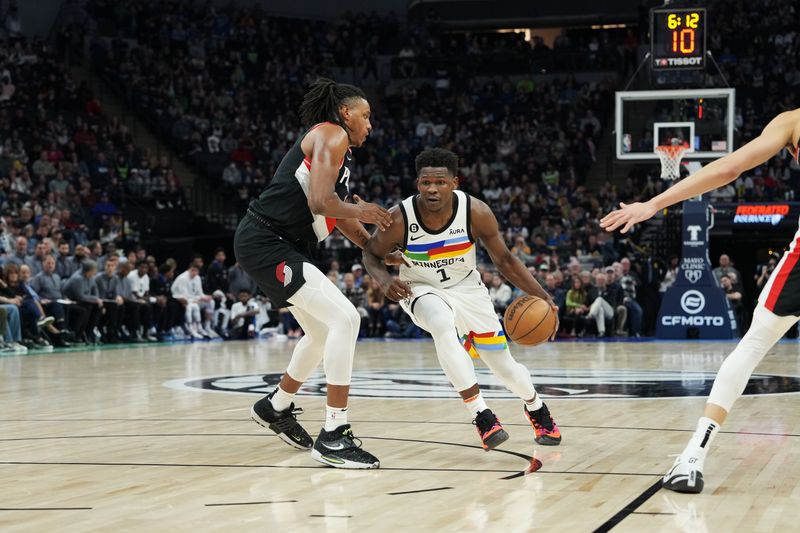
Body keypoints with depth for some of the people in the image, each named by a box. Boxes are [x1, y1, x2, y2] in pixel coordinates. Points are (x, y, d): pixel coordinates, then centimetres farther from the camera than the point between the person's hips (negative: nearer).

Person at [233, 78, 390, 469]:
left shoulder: (338, 147, 20)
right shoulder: (331, 134, -9)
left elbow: (340, 215, 27)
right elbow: (320, 203, -22)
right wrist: (362, 211, -5)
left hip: (282, 246, 11)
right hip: (265, 243, -11)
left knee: (323, 330, 23)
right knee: (345, 318, -18)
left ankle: (276, 408, 44)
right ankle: (332, 437, -16)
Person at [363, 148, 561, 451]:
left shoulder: (476, 213, -23)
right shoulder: (399, 219, -26)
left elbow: (503, 260, -8)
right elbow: (372, 254, -7)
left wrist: (541, 296, -18)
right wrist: (384, 280, -29)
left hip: (467, 288, 2)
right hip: (421, 290, -2)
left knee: (506, 368, 5)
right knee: (442, 326, -38)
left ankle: (536, 408, 42)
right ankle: (481, 415, -26)